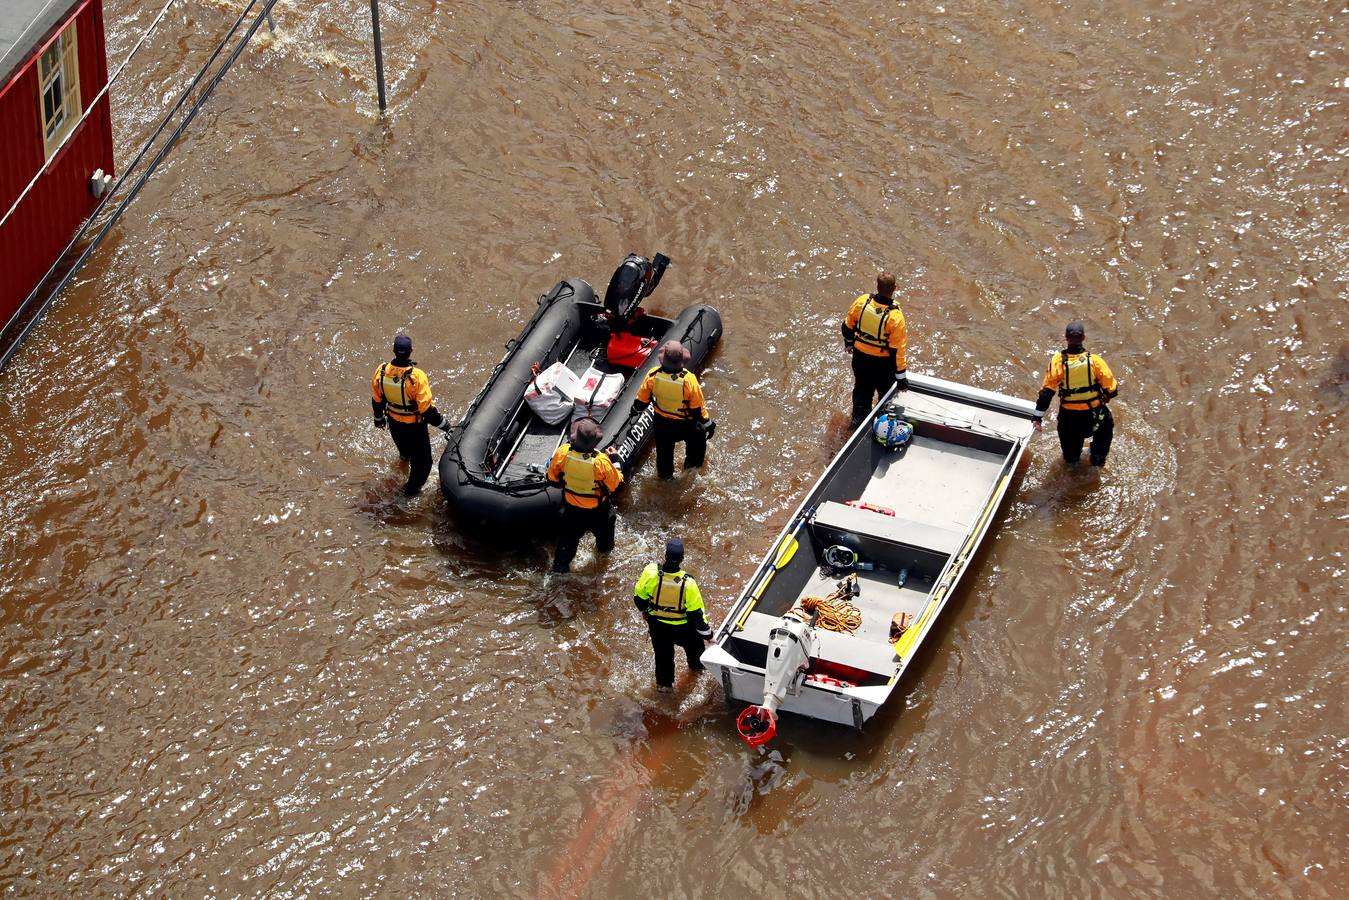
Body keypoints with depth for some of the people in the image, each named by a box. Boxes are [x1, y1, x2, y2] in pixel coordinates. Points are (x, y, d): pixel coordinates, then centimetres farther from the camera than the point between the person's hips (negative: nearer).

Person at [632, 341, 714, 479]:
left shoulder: (653, 375, -25)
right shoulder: (689, 380, -33)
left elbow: (642, 400, -8)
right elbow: (698, 407, -20)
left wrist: (636, 409, 15)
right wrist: (708, 424, -3)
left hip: (661, 423, 2)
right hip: (685, 425, -2)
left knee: (664, 448, 28)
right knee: (699, 436, 31)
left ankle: (665, 474, 50)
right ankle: (692, 464, 50)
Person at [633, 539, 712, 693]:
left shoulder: (651, 572, -29)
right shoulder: (687, 583, -34)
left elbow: (639, 597, -10)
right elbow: (696, 612, -21)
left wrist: (644, 610, 14)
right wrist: (707, 633, -5)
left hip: (657, 625, 2)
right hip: (682, 628, -1)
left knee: (663, 653, 28)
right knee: (694, 642, 33)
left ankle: (664, 683, 46)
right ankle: (696, 665, 59)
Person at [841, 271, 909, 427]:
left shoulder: (861, 302, -18)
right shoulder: (895, 317, -30)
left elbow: (848, 325, 1)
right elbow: (898, 350, -24)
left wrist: (848, 342, 23)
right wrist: (901, 376, -13)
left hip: (860, 356, 4)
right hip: (883, 362, -4)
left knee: (861, 388, 27)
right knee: (886, 392, 21)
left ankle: (858, 419, 45)